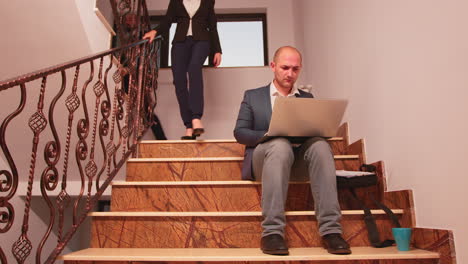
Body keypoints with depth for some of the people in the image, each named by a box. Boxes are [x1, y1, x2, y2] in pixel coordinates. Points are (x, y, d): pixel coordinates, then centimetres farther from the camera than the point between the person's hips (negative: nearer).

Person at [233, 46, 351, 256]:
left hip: (299, 159, 2)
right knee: (281, 144, -37)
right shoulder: (252, 97, 15)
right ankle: (272, 232, -40)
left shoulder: (307, 98, 22)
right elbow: (240, 132, 5)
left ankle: (331, 230, -34)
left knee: (320, 143, -31)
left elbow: (316, 131, 15)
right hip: (265, 156, -2)